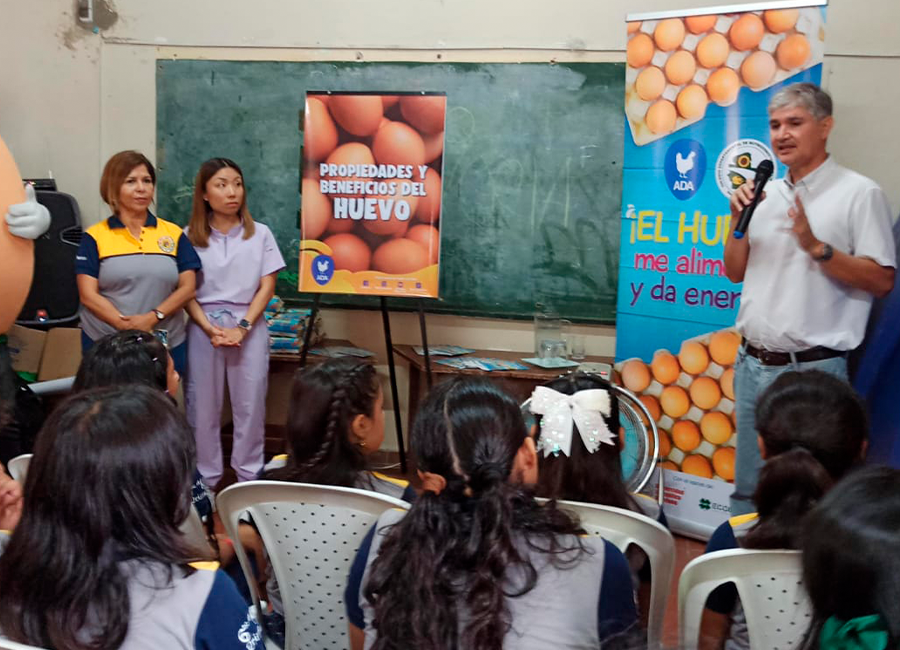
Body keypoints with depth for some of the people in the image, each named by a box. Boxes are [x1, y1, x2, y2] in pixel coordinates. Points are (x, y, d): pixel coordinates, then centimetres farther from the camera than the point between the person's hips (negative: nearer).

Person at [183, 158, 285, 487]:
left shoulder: (260, 234, 3)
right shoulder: (190, 237, 2)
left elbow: (266, 287, 1)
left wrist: (242, 327, -10)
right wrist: (210, 328, -14)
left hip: (249, 327, 0)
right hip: (204, 328, 0)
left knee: (250, 403, 4)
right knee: (203, 404, 5)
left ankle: (250, 477, 16)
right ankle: (204, 478, 18)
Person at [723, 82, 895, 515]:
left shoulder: (859, 194, -7)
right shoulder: (766, 194, 11)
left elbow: (882, 280, -12)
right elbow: (735, 273, 14)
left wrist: (816, 247, -22)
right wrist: (739, 220, -1)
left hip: (812, 370, -6)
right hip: (752, 364, 6)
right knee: (748, 490, 15)